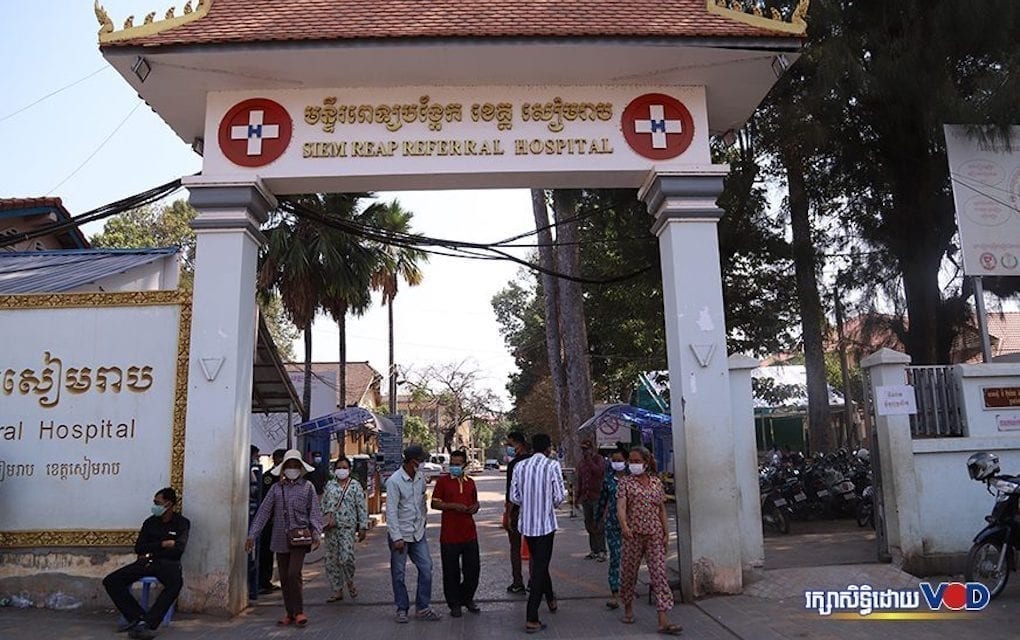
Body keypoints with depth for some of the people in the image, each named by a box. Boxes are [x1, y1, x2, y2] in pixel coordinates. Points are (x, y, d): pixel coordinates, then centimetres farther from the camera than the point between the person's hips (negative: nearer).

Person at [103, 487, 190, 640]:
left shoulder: (182, 523, 3)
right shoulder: (150, 522, 15)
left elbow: (177, 551, -7)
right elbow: (138, 548, 6)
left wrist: (151, 552, -3)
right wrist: (162, 544, -6)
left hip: (167, 563, -5)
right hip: (146, 562, 5)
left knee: (175, 583, -39)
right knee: (110, 581, -17)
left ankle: (147, 624, -36)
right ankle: (139, 618, -23)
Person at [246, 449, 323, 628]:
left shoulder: (307, 486, 2)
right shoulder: (277, 488, 8)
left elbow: (314, 512, 0)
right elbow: (263, 512, 6)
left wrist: (317, 534, -12)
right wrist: (252, 535, 1)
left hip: (300, 537, -3)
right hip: (281, 539, 3)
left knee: (294, 574, -13)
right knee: (284, 578, 8)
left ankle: (299, 612, 1)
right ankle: (290, 613, 20)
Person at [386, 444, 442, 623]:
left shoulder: (421, 477, 2)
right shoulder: (394, 481, -16)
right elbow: (391, 511, -17)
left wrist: (422, 520, 13)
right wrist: (397, 538, -19)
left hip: (418, 533, 6)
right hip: (400, 534, -5)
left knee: (426, 569, 3)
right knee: (398, 573, 5)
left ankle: (422, 608, 14)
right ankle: (402, 609, 20)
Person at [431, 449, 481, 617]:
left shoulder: (470, 483, 11)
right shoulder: (442, 481, -3)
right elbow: (434, 503, -6)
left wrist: (474, 508, 1)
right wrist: (453, 506, -18)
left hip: (469, 533, 4)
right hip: (449, 535, -4)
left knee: (473, 569, 10)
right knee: (451, 572, 5)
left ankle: (467, 599, 30)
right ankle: (454, 604, 20)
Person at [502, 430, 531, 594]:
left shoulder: (514, 464, -17)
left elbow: (511, 492, -18)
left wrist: (507, 514, -14)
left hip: (516, 510, -6)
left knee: (515, 547, 6)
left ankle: (518, 583, 8)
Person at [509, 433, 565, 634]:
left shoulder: (520, 466, 0)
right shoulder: (553, 465, -12)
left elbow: (514, 497, 2)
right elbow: (559, 497, -11)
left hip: (526, 523, 5)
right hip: (545, 523, -4)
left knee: (539, 563, 23)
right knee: (540, 567, 2)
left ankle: (551, 600, 42)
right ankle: (532, 619, 1)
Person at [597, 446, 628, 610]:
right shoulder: (608, 479, 3)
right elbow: (603, 499, 13)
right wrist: (597, 517, 17)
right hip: (613, 522, 1)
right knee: (615, 556, -3)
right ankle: (615, 593, -2)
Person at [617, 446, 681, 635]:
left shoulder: (657, 482, 7)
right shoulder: (626, 483, -2)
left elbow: (662, 509, 11)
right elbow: (620, 506, -15)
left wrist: (666, 533, 5)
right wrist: (624, 526, -33)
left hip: (655, 535, 2)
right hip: (633, 535, -2)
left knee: (659, 574, -5)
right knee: (630, 573, 9)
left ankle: (664, 621, -6)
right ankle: (628, 608, 32)